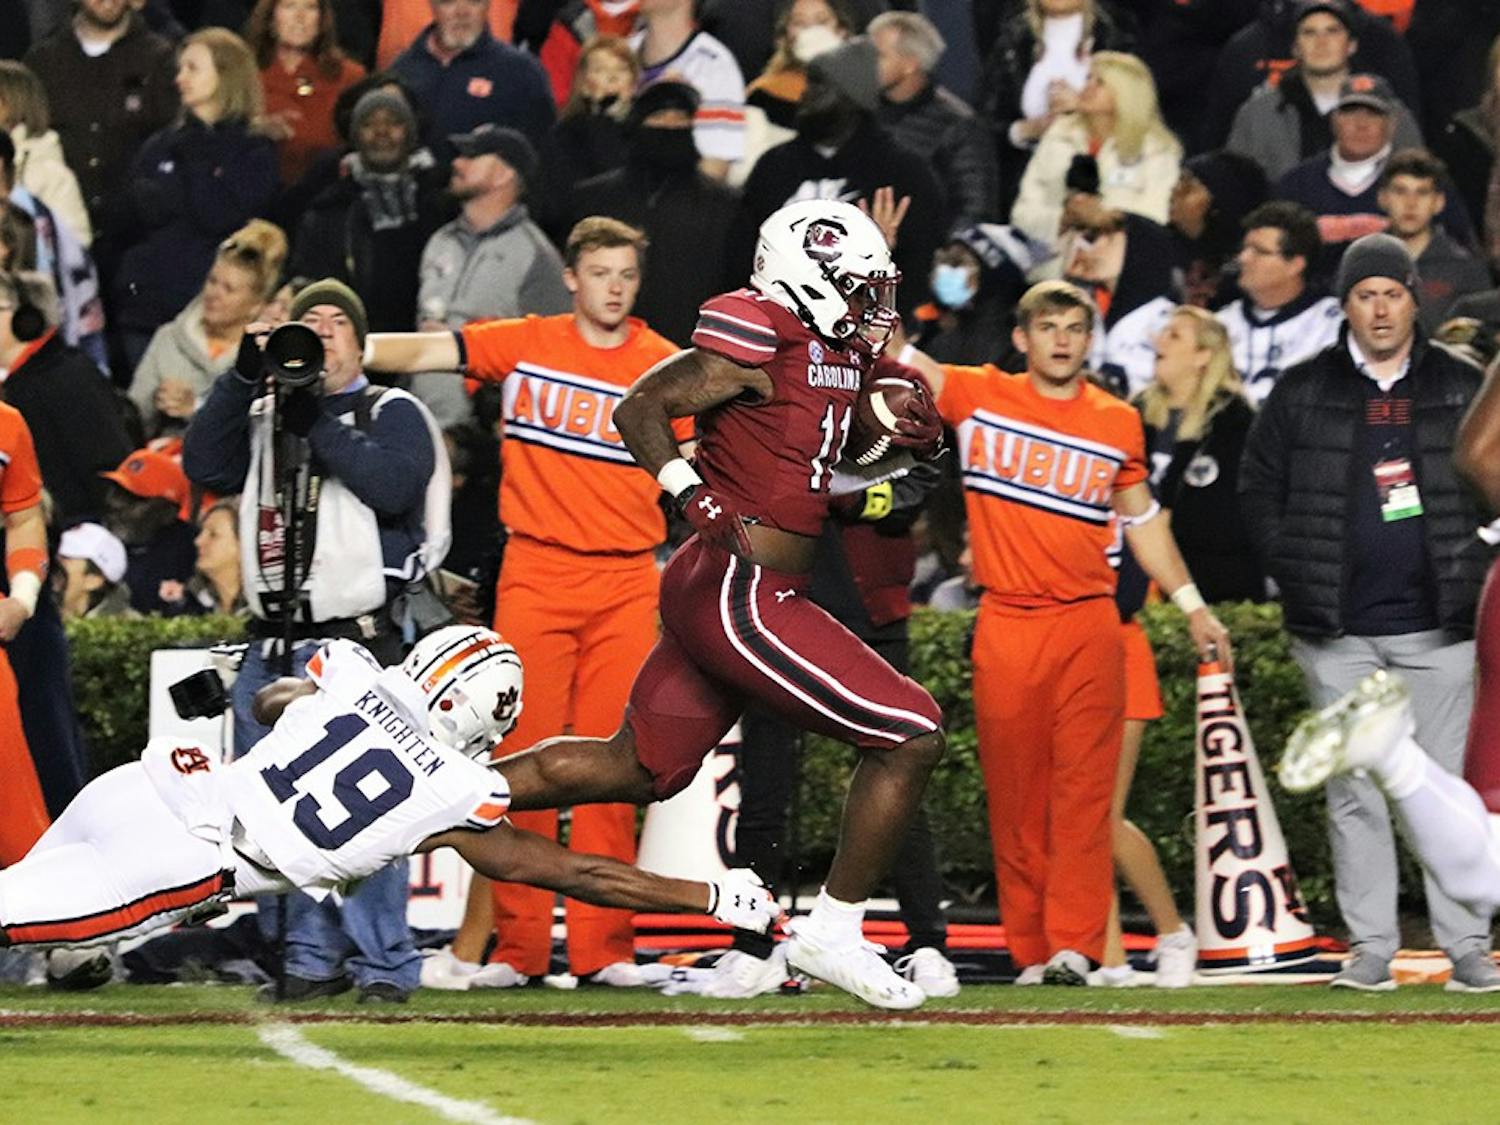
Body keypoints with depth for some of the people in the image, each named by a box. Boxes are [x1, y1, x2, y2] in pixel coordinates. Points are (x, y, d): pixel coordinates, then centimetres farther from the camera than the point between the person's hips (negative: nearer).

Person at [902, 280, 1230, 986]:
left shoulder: (1118, 424, 10)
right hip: (1006, 628, 0)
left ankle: (1075, 945, -13)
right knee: (1014, 795, 1)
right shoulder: (978, 398, 5)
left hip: (1089, 624, 0)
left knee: (1083, 789, -8)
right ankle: (1029, 949, 6)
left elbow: (1141, 519, 21)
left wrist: (1193, 607, 21)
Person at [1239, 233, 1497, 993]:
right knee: (1355, 791, 2)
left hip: (1437, 623, 0)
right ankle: (1370, 946, 6)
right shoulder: (1302, 394, 6)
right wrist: (1297, 574, 0)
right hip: (1340, 633, 0)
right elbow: (1258, 490, 10)